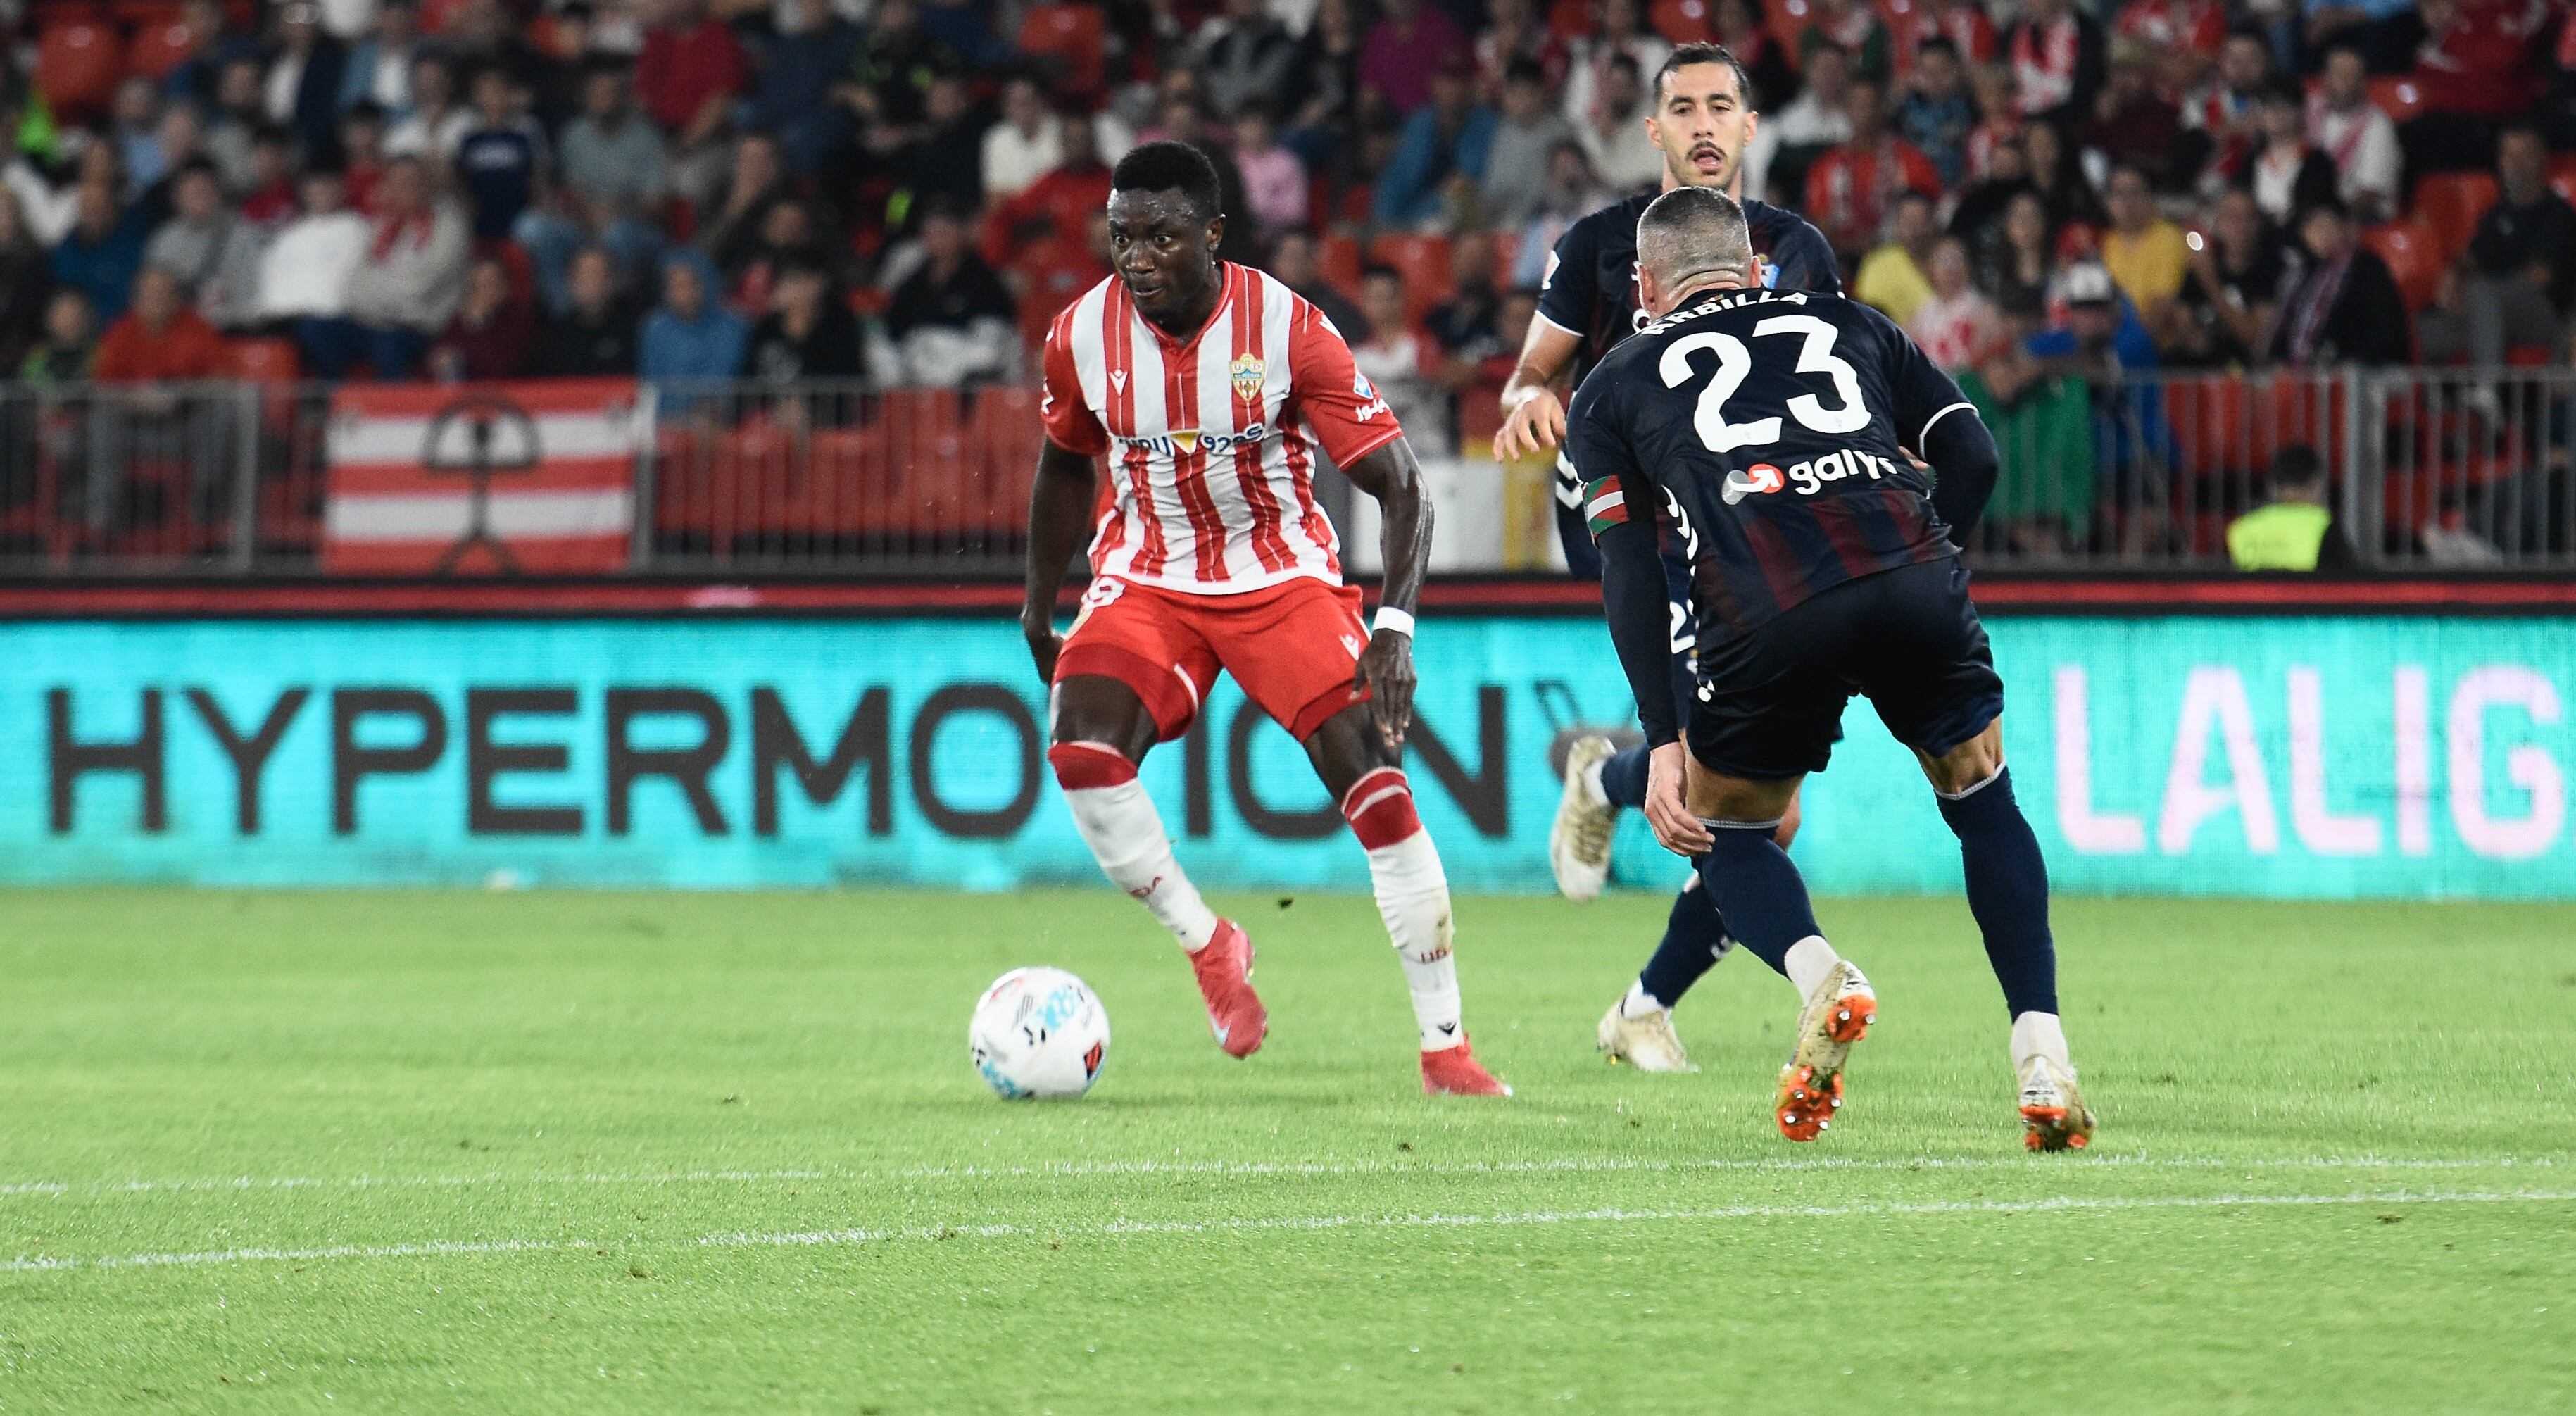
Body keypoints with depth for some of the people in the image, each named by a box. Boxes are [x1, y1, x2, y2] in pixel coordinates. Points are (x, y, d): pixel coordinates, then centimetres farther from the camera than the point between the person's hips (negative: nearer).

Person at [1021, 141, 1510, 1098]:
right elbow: (1066, 465, 12)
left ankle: (1444, 1046, -7)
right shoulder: (1082, 336, -10)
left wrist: (1395, 627, -31)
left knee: (1376, 786, -16)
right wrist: (1040, 605, 18)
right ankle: (1207, 946, -1)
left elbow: (1400, 486, -18)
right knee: (1080, 751, -25)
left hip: (1283, 579, -2)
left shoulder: (1287, 329, -20)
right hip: (1147, 582, 2)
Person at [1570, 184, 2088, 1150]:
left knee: (1727, 836, 23)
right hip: (1911, 580, 2)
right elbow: (1972, 455, 20)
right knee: (1984, 801, 25)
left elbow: (1629, 576, 15)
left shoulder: (1611, 389, 27)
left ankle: (1820, 978, -8)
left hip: (1764, 614, -2)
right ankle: (2042, 1056, 11)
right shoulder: (1849, 324, 32)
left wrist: (1665, 740, 11)